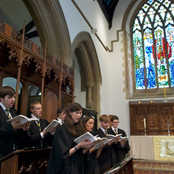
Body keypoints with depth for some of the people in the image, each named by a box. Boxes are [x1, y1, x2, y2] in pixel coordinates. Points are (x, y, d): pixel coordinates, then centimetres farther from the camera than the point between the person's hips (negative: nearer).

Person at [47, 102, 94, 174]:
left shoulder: (77, 129, 6)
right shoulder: (61, 130, -15)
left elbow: (79, 153, 10)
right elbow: (64, 154, -18)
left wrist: (85, 146, -8)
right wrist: (79, 145, -24)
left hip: (78, 166, 7)